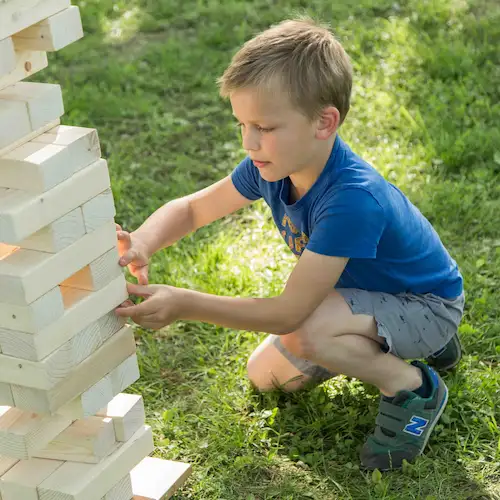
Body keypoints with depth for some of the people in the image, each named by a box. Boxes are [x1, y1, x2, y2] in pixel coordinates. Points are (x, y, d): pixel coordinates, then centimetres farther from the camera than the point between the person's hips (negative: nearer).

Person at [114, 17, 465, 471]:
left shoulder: (352, 198, -39)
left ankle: (412, 386, -6)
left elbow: (288, 313, -39)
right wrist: (142, 243, -24)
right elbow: (192, 208, -2)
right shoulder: (272, 164, -16)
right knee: (266, 376, 12)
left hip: (427, 304, -9)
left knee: (302, 335, -33)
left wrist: (185, 305, -42)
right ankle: (406, 346, 20)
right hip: (366, 291, 9)